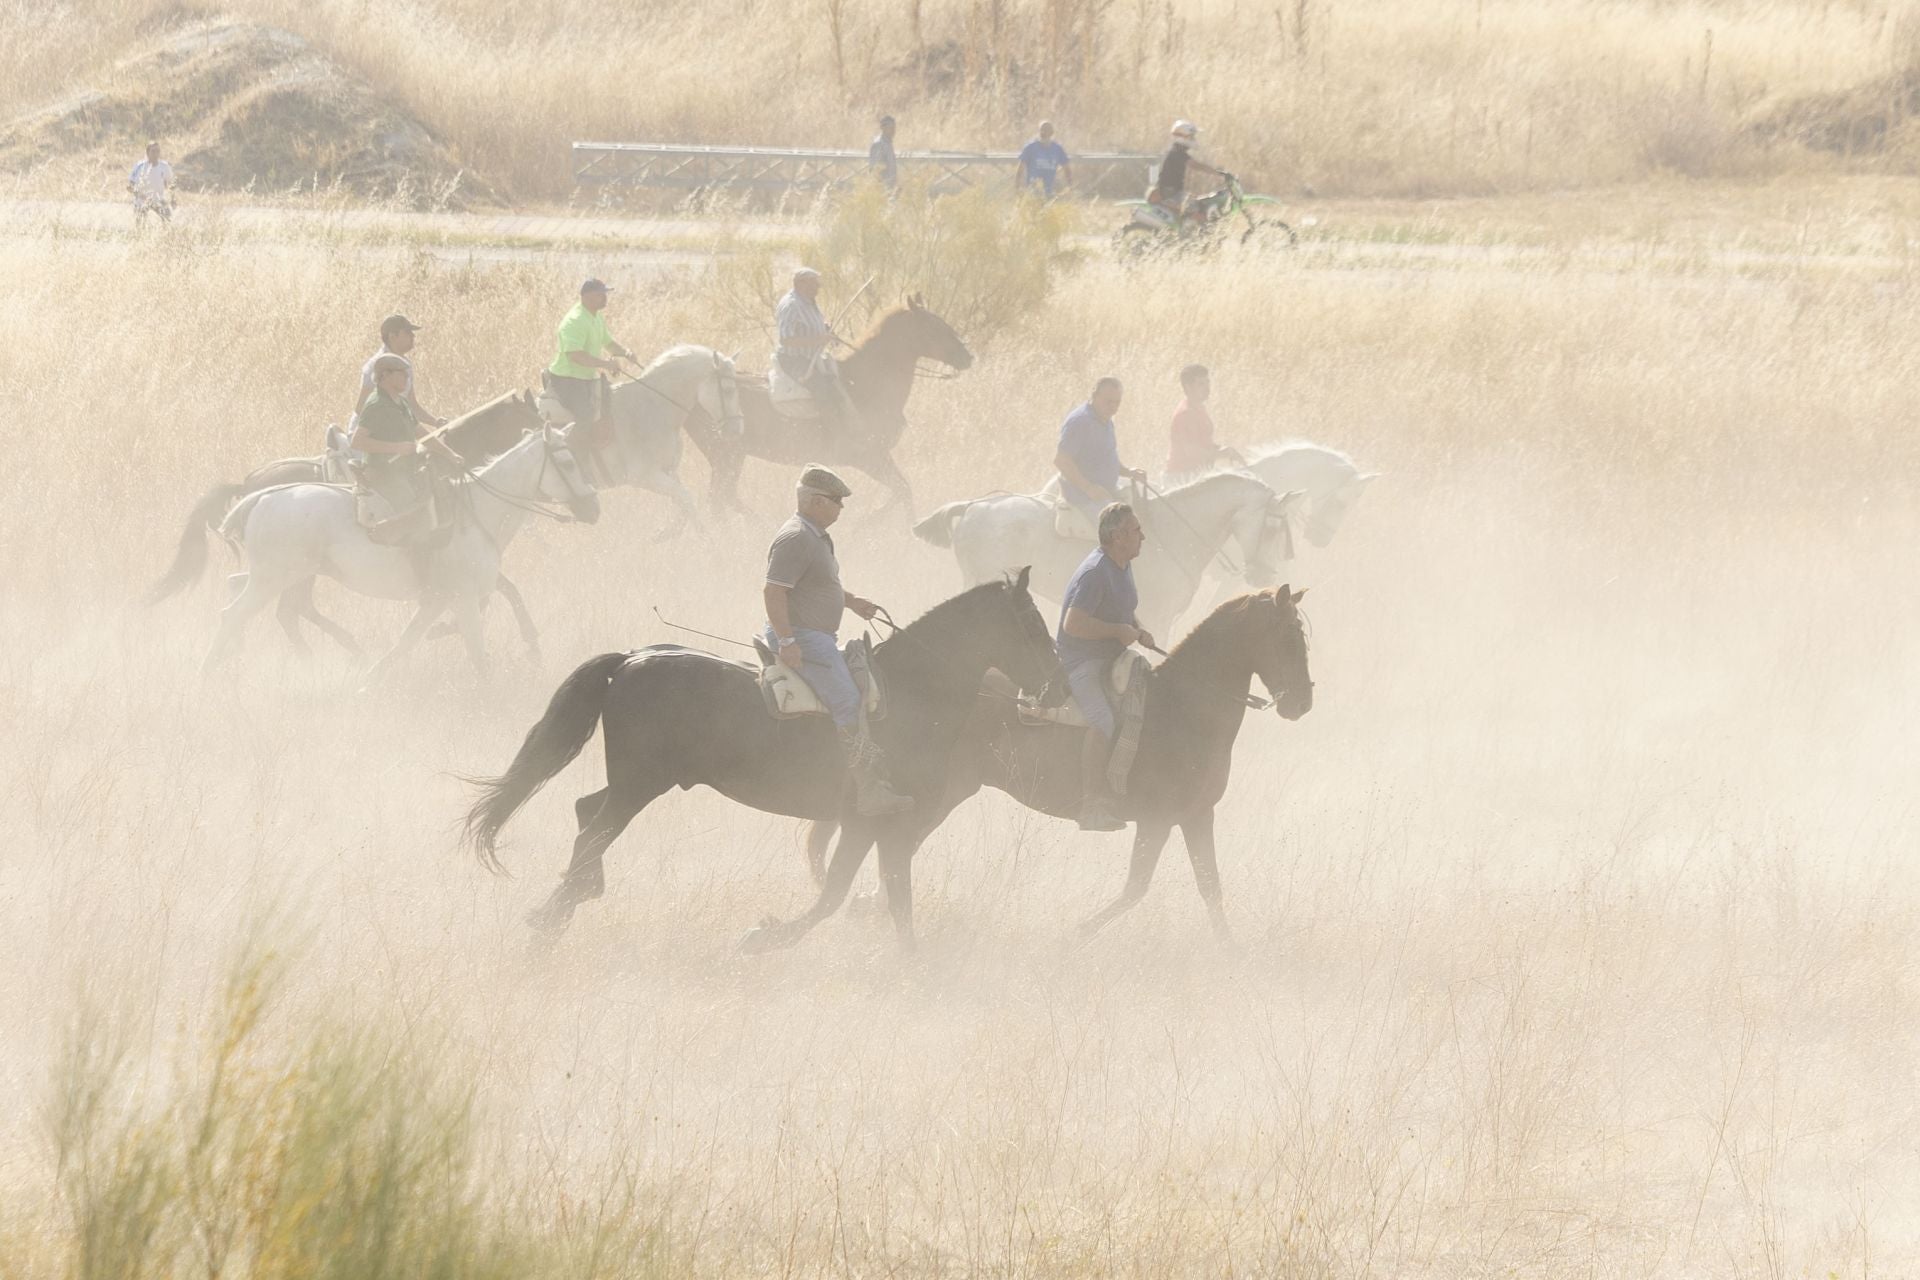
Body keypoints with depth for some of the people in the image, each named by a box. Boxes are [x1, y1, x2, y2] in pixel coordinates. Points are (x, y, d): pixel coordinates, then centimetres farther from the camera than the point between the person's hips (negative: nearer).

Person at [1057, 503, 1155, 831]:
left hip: (1111, 659, 10)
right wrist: (1118, 631, -20)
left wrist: (1138, 631, 6)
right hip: (1082, 663, -10)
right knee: (1103, 721, -29)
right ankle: (1092, 806, -32)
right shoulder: (1095, 572, -21)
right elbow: (1074, 624, -27)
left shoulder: (1123, 567, 10)